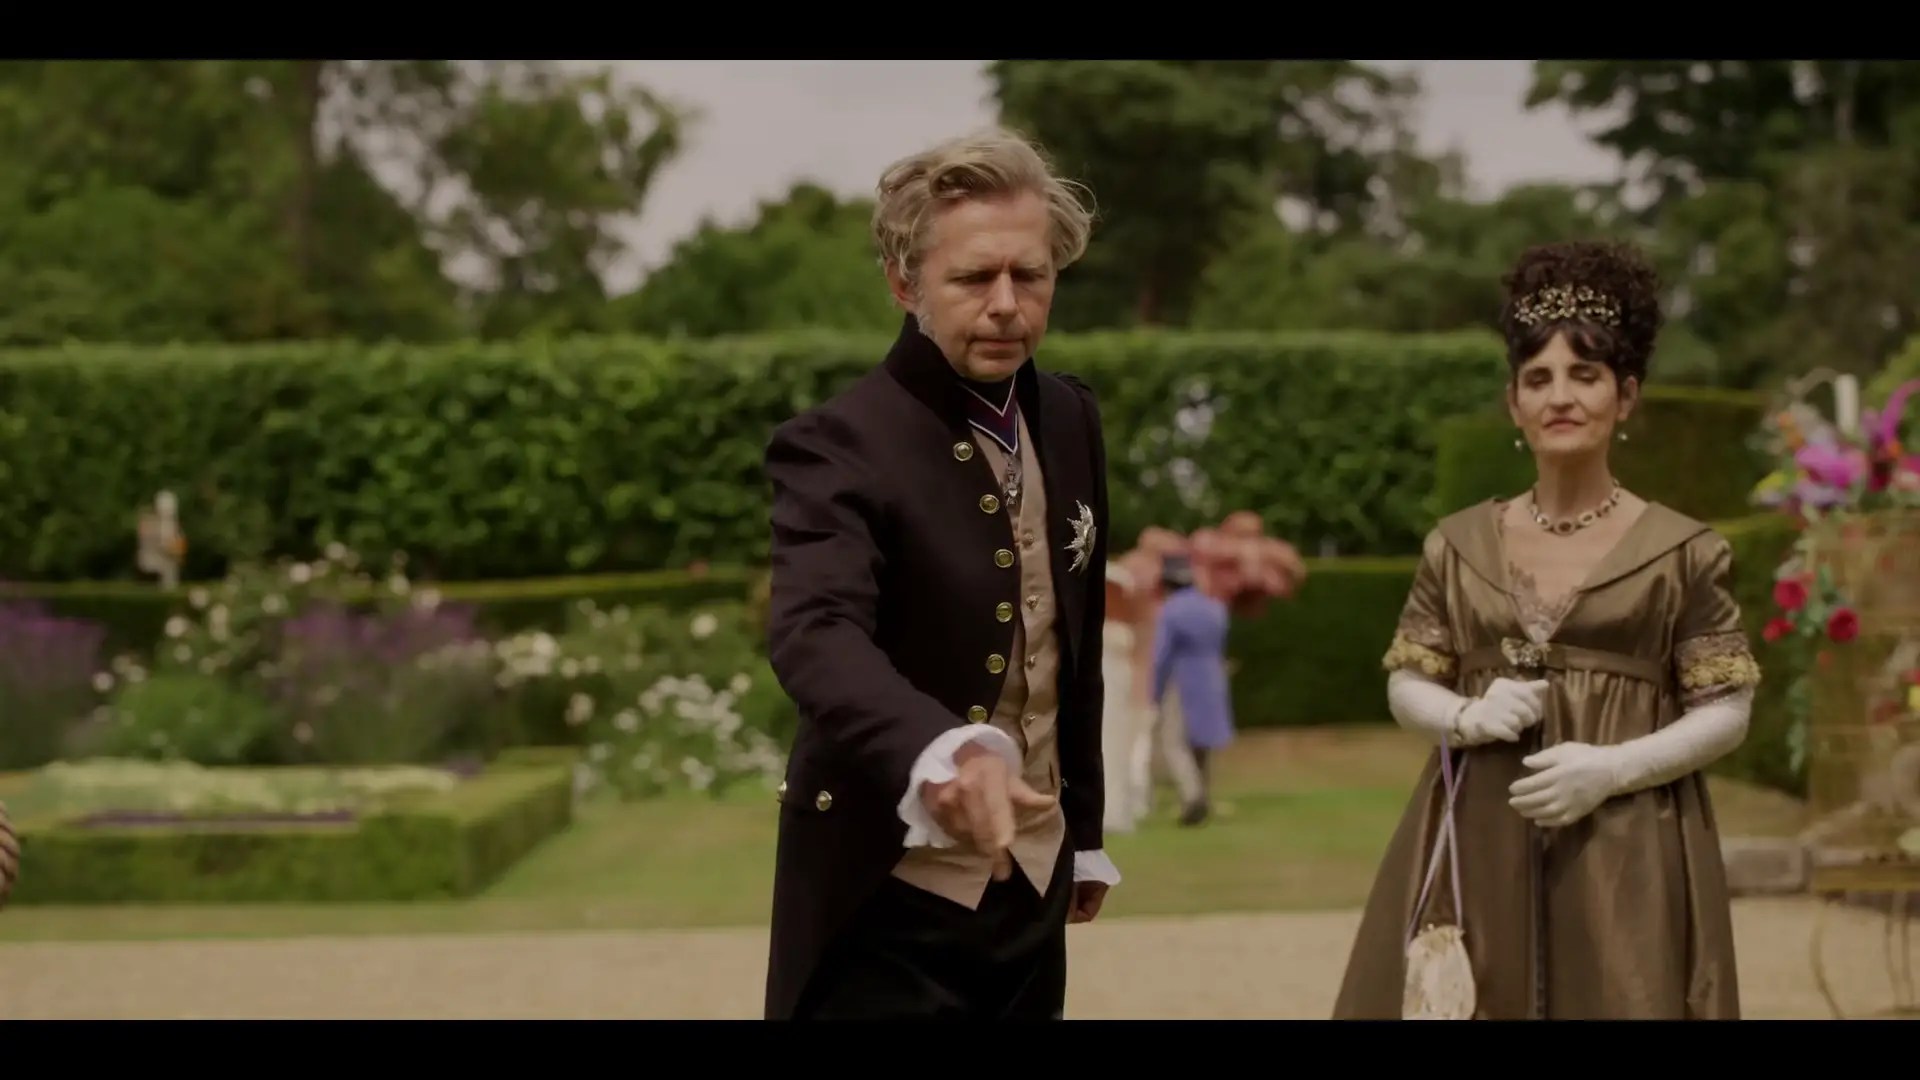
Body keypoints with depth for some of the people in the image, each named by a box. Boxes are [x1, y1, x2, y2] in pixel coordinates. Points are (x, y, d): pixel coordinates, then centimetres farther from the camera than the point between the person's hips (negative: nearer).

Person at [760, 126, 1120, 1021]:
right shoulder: (839, 445, -17)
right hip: (890, 906, -6)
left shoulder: (1069, 418, 5)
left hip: (1031, 881, 6)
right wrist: (941, 754, -51)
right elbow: (816, 635, -34)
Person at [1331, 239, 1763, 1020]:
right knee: (1472, 1005, -2)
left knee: (1611, 1003, -6)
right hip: (1476, 849, 2)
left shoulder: (1681, 552, 0)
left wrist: (1612, 768, -15)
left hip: (1624, 853, -2)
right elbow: (1406, 685, 12)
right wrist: (1467, 717, -10)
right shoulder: (1459, 544, 8)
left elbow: (1726, 712, -1)